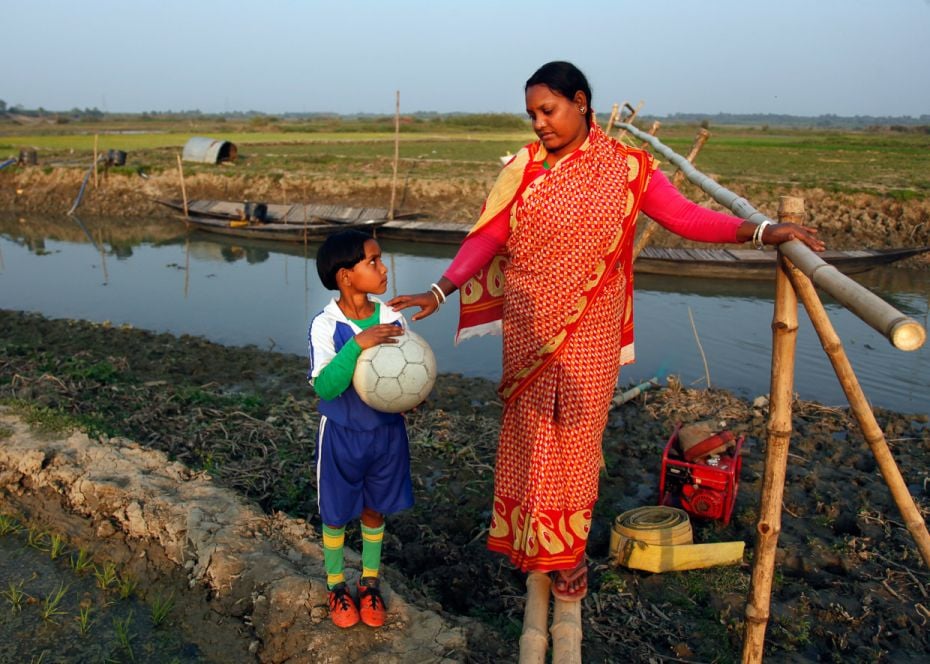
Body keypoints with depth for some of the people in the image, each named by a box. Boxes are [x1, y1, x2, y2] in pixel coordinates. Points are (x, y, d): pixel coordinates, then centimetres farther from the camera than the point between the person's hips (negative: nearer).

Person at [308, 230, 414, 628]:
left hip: (387, 431, 3)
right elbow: (324, 387, -30)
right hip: (342, 434, -3)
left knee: (375, 510, 19)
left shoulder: (392, 319, -9)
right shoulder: (326, 325, -21)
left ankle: (370, 582, 40)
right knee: (336, 515, 15)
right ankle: (336, 585, 39)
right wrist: (358, 344, -40)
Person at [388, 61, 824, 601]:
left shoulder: (625, 168, -3)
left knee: (576, 434, 8)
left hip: (588, 334, 0)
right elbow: (487, 237, -4)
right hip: (531, 329, 1)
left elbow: (687, 215, -9)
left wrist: (760, 230, -22)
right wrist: (440, 290, -14)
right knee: (529, 431, 10)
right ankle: (530, 537, 30)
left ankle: (569, 548, 27)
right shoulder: (524, 169, -2)